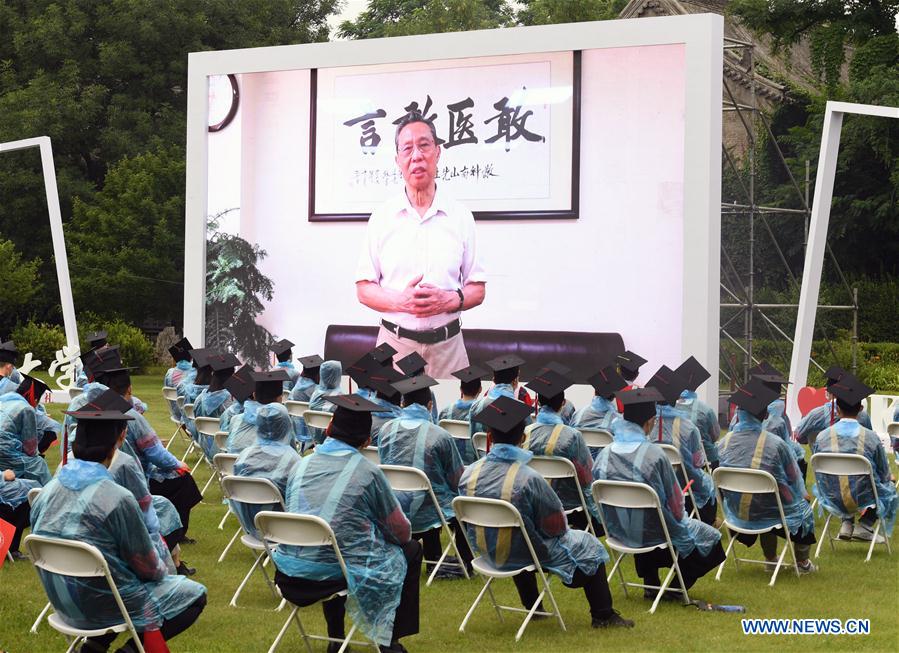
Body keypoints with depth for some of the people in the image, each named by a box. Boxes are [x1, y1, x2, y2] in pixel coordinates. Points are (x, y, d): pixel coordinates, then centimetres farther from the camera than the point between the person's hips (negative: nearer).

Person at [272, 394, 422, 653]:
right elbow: (401, 531, 1)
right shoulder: (368, 471, -9)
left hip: (292, 576, 5)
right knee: (411, 549, 18)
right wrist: (403, 535, 24)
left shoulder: (302, 464, 6)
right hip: (341, 576, -5)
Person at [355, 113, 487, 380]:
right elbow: (364, 290, 4)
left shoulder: (460, 216, 4)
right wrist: (401, 301, -16)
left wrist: (450, 300, -15)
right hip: (394, 342, 0)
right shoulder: (382, 217, 4)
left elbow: (477, 290, 7)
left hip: (447, 345, 0)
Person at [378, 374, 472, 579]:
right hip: (428, 514, -4)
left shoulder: (386, 430, -4)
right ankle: (464, 561, 32)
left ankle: (433, 561, 44)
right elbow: (458, 481, -4)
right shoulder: (439, 435, -15)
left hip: (394, 509, 4)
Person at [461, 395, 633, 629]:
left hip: (486, 550, 5)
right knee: (588, 546, 15)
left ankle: (532, 607, 50)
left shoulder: (468, 474, -14)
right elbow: (557, 526, -16)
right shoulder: (529, 479, -28)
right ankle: (602, 615, 22)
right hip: (523, 554, -5)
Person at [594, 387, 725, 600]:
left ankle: (650, 584, 29)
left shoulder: (604, 456, -9)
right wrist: (681, 517, 10)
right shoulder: (654, 454, -23)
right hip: (654, 534, -5)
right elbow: (674, 500, -12)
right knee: (710, 538, 16)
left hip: (618, 532, 5)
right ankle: (676, 587, 13)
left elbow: (600, 502, 2)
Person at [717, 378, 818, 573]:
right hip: (772, 511, -4)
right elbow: (794, 477, -7)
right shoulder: (775, 444, -22)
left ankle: (771, 560, 46)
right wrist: (801, 492, 15)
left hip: (737, 511, 4)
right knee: (803, 508, 28)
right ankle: (802, 562, 39)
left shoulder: (724, 443, -12)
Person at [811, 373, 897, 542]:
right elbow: (884, 474, -1)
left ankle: (846, 524, 18)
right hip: (864, 500, -2)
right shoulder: (871, 438, -15)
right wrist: (889, 478, 24)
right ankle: (864, 525, 12)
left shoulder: (822, 438, -11)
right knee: (889, 487, 29)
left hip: (833, 500, 2)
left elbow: (819, 474, 3)